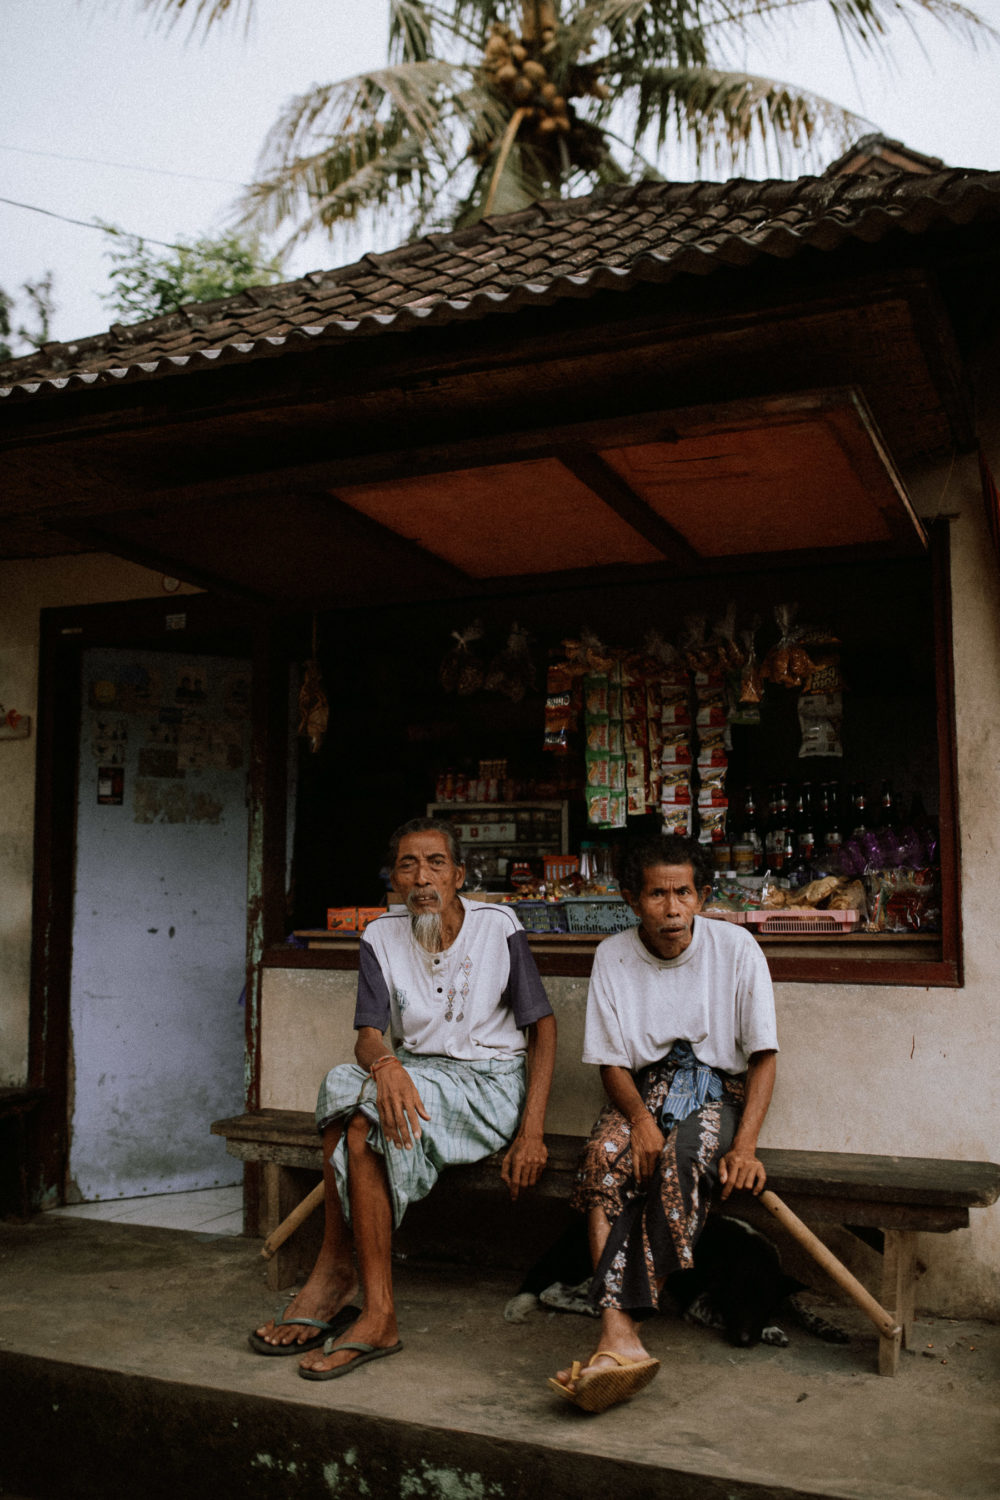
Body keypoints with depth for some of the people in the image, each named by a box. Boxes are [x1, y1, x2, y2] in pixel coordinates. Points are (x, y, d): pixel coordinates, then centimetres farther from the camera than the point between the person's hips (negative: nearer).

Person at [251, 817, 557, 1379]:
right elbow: (368, 1036, -5)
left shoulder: (499, 927, -4)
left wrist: (532, 1131, -14)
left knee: (362, 1118, -31)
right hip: (417, 1078, 4)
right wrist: (385, 1065, -32)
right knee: (344, 1081, -31)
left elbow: (544, 1027, -2)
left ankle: (336, 1273, -15)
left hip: (491, 1080, -4)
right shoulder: (381, 938, 4)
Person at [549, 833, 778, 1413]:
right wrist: (640, 1117, -20)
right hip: (643, 1088, 2)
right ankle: (621, 1338, -40)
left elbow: (763, 1055, -4)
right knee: (605, 1155, -31)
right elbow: (612, 1060, 2)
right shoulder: (613, 956, 1)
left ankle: (618, 1330, -31)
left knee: (681, 1157, -35)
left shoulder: (736, 947, -4)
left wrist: (745, 1145, -18)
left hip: (718, 1089, -2)